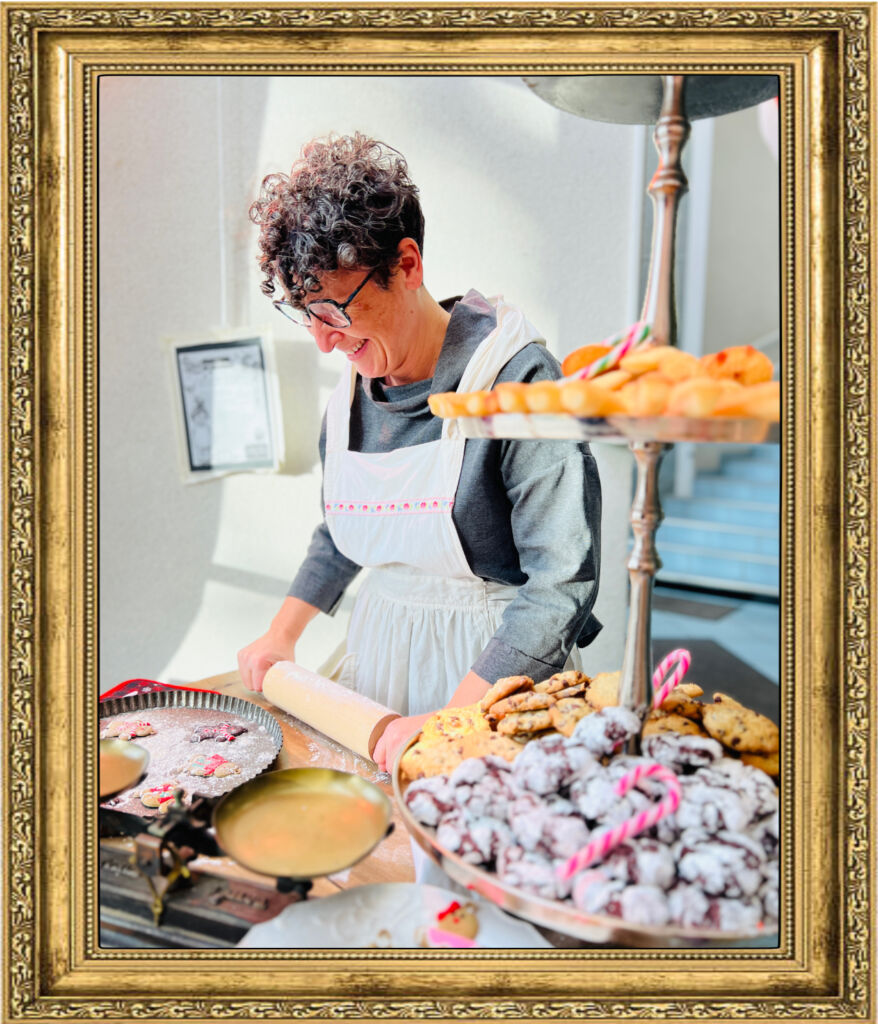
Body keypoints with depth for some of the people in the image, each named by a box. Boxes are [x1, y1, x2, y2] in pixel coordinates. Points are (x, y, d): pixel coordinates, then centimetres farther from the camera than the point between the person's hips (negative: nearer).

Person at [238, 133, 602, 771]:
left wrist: (450, 721, -26)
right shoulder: (351, 392, 1)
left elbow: (563, 584, -24)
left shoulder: (517, 379, -20)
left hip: (497, 671, -5)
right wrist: (284, 634, 12)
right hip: (380, 648, 6)